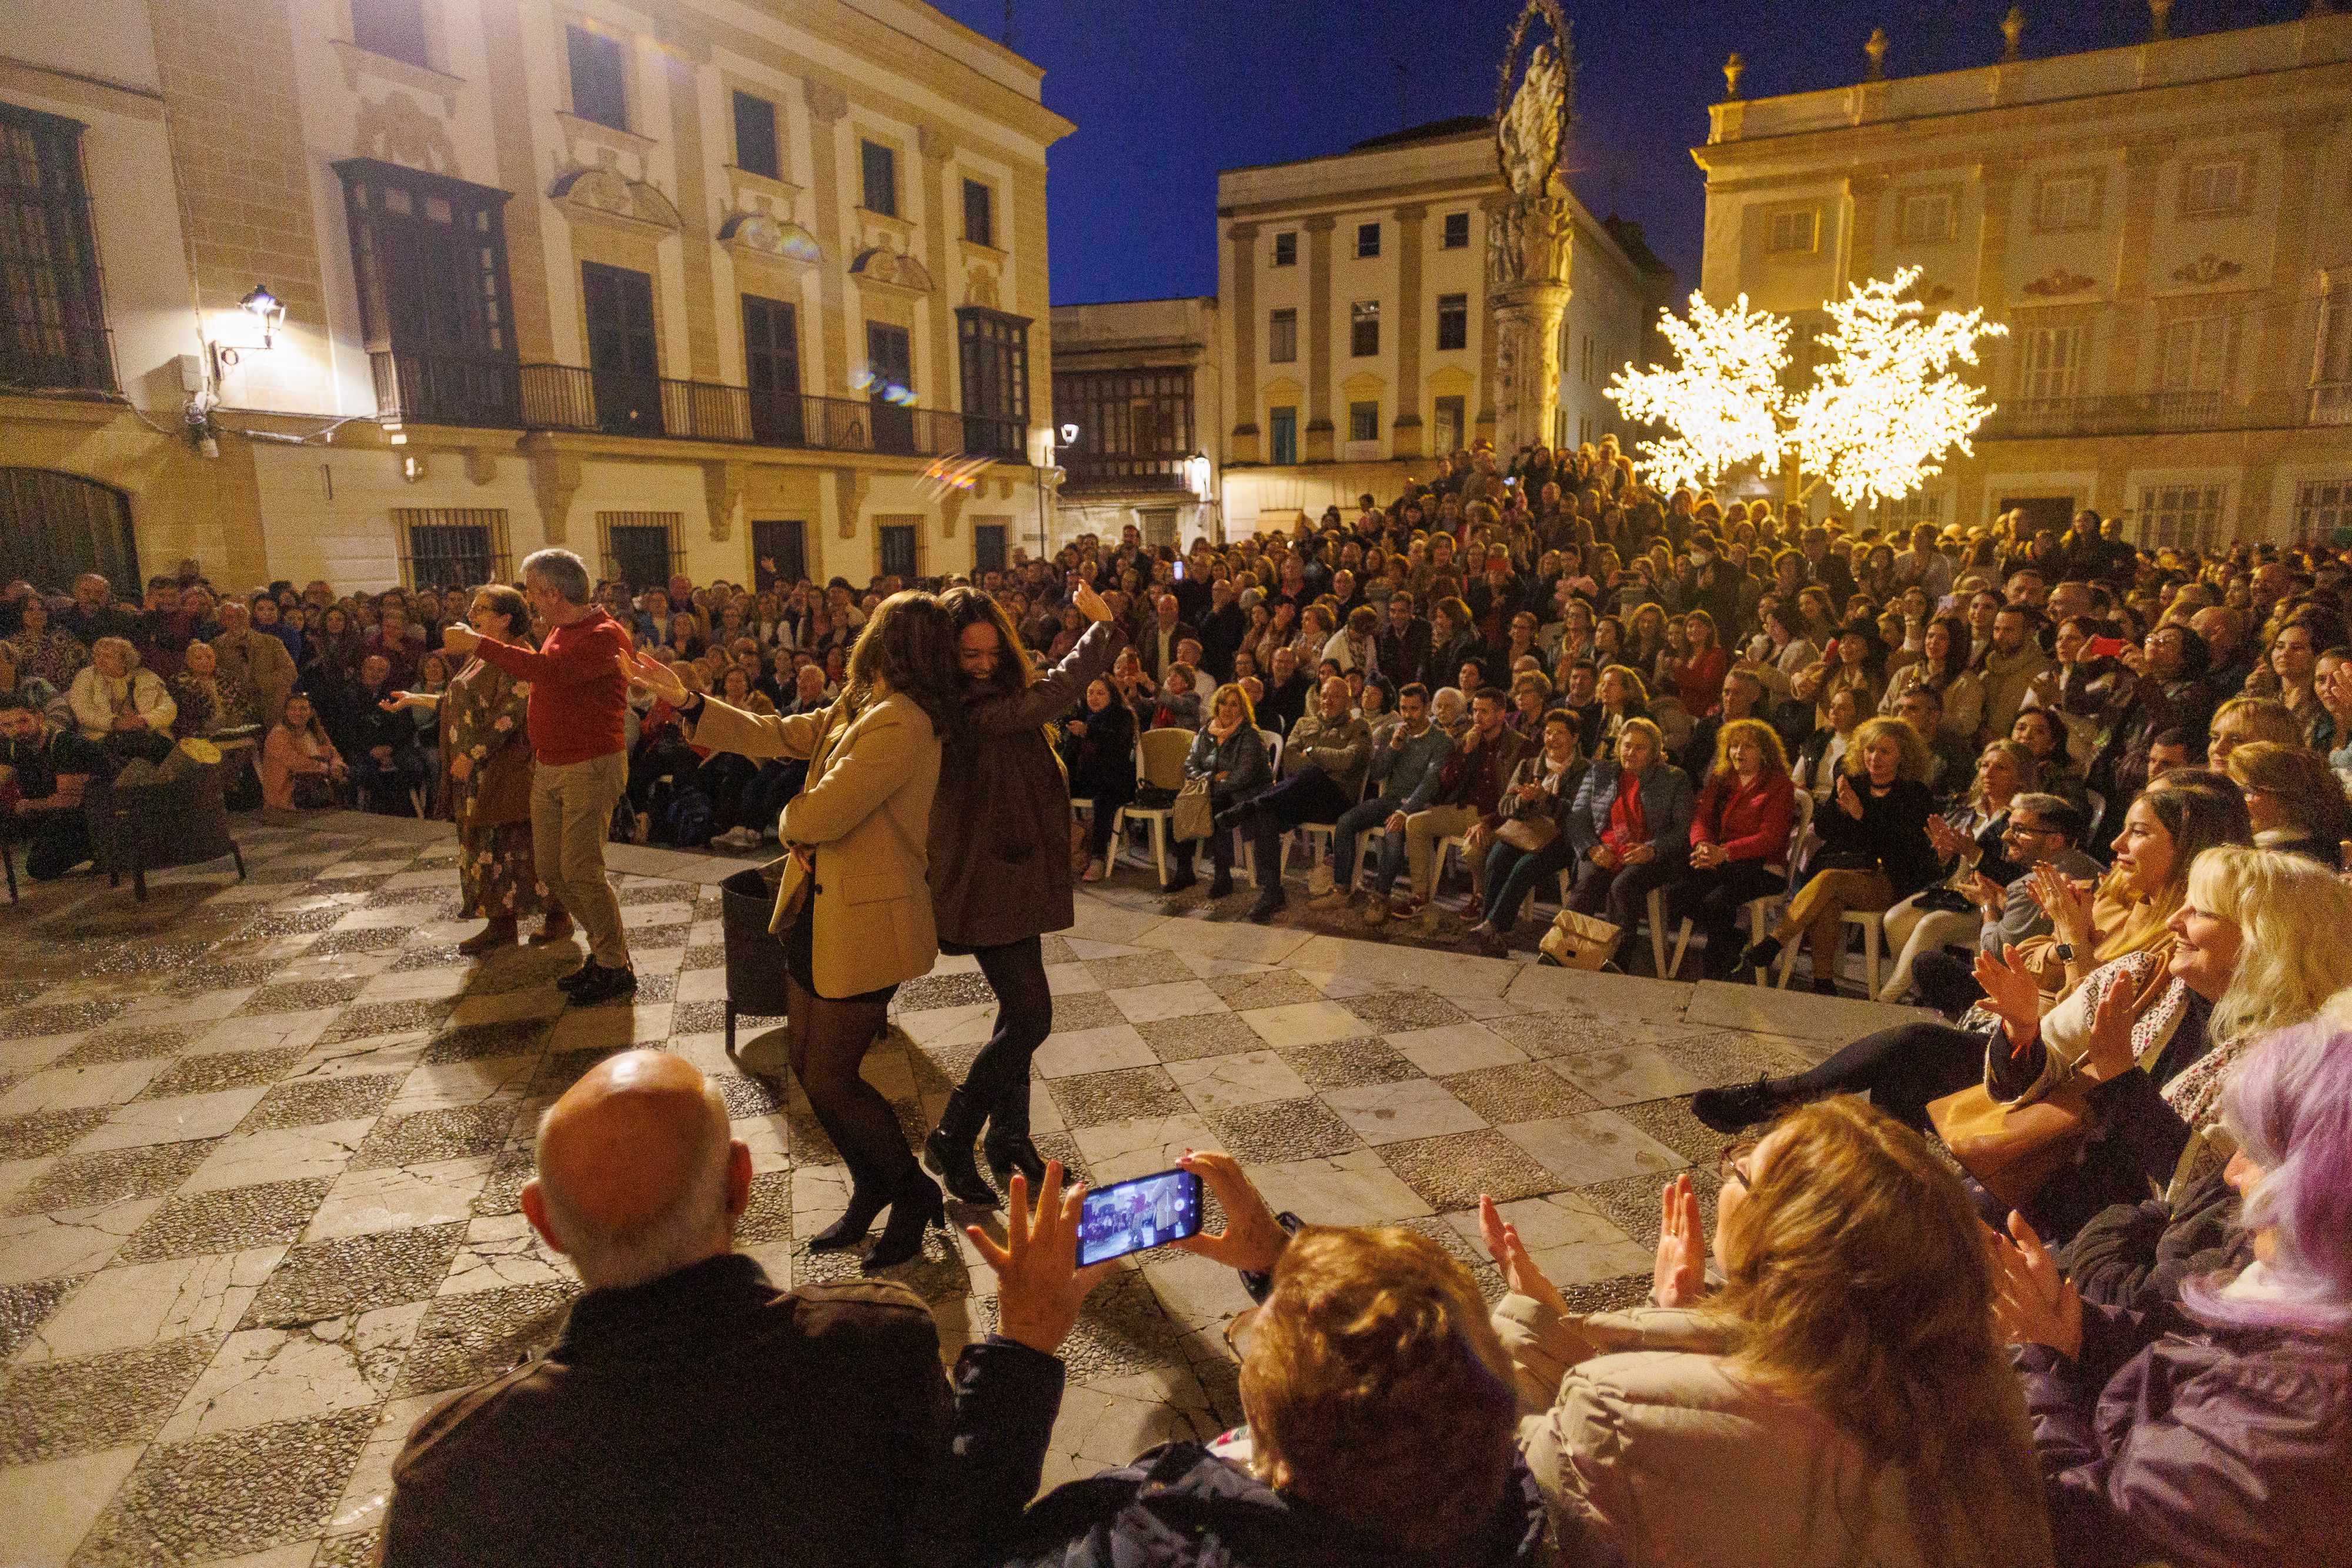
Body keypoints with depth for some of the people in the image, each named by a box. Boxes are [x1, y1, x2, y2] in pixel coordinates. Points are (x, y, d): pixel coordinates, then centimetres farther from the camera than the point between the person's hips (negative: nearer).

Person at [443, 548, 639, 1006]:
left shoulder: (606, 635, -17)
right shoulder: (559, 630, 13)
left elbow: (548, 670, -31)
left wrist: (479, 643, -25)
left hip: (592, 766, -9)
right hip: (548, 765, 9)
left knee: (580, 871, -9)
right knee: (551, 870, 12)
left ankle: (616, 969, 4)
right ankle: (604, 949, 25)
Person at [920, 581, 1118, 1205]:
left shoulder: (1004, 691, 5)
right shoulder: (960, 711, -24)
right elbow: (1053, 694, -29)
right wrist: (1099, 625, -19)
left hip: (1018, 872, 10)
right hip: (982, 883, -9)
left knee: (1019, 1013, 17)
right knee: (1030, 1018, -8)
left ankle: (1010, 1140, 32)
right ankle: (950, 1141, 9)